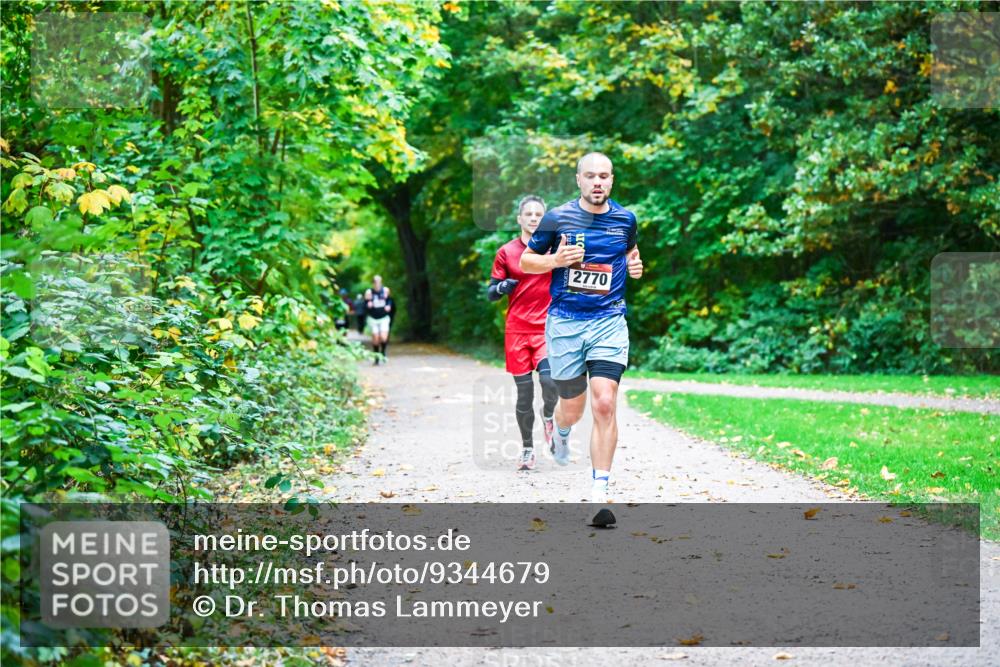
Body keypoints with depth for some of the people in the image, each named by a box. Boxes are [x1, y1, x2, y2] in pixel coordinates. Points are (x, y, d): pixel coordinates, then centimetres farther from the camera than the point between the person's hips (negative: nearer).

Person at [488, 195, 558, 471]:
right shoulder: (506, 252, 5)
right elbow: (491, 293, 8)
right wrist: (501, 287, -12)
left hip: (547, 327, -1)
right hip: (517, 329, 1)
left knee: (549, 379, -21)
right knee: (524, 391, 2)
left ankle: (548, 416, 13)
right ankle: (527, 447, 19)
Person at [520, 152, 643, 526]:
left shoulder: (625, 219, 5)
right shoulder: (557, 219, -3)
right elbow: (526, 261, 6)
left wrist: (634, 265, 4)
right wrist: (555, 260, -13)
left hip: (609, 322, 1)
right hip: (565, 323, 0)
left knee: (604, 404, -15)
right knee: (573, 408, 9)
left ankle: (599, 495, -11)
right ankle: (561, 429, 50)